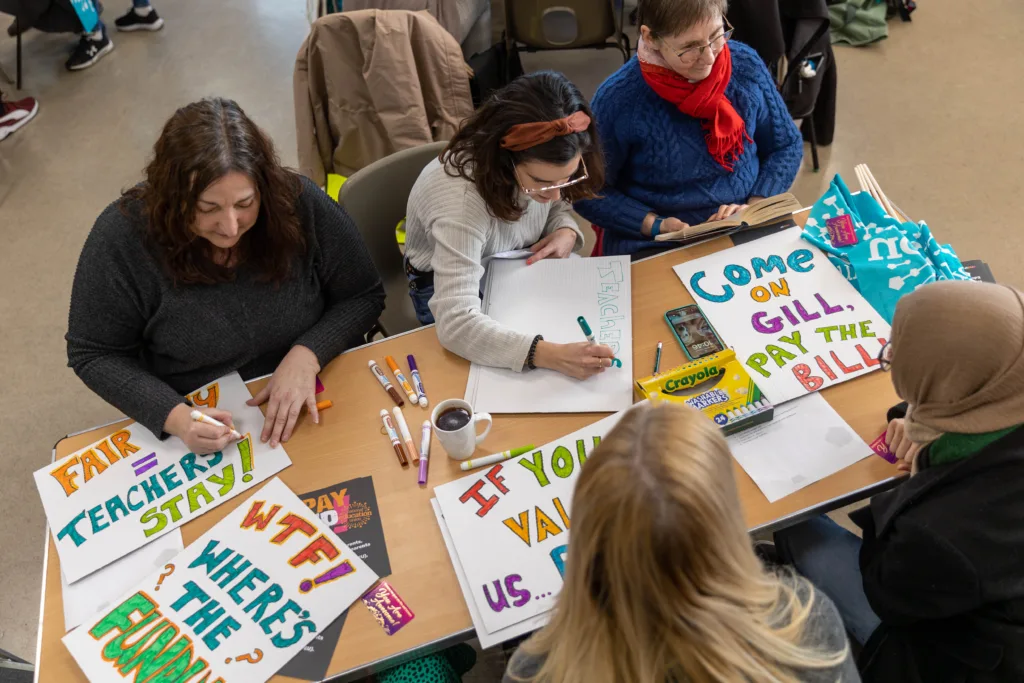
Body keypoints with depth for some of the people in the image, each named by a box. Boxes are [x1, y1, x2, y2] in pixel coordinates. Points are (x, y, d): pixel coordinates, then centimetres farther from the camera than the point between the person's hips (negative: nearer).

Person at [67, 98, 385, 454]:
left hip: (308, 410, 0)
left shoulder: (299, 203, -13)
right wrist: (173, 416, -20)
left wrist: (305, 357, -19)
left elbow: (363, 297, -2)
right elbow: (93, 355, -5)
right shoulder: (122, 237, -15)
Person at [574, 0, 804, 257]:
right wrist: (655, 225, -16)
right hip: (652, 247, -2)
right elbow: (590, 194, -4)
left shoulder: (746, 65, -5)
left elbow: (786, 146, 8)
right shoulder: (617, 100, -15)